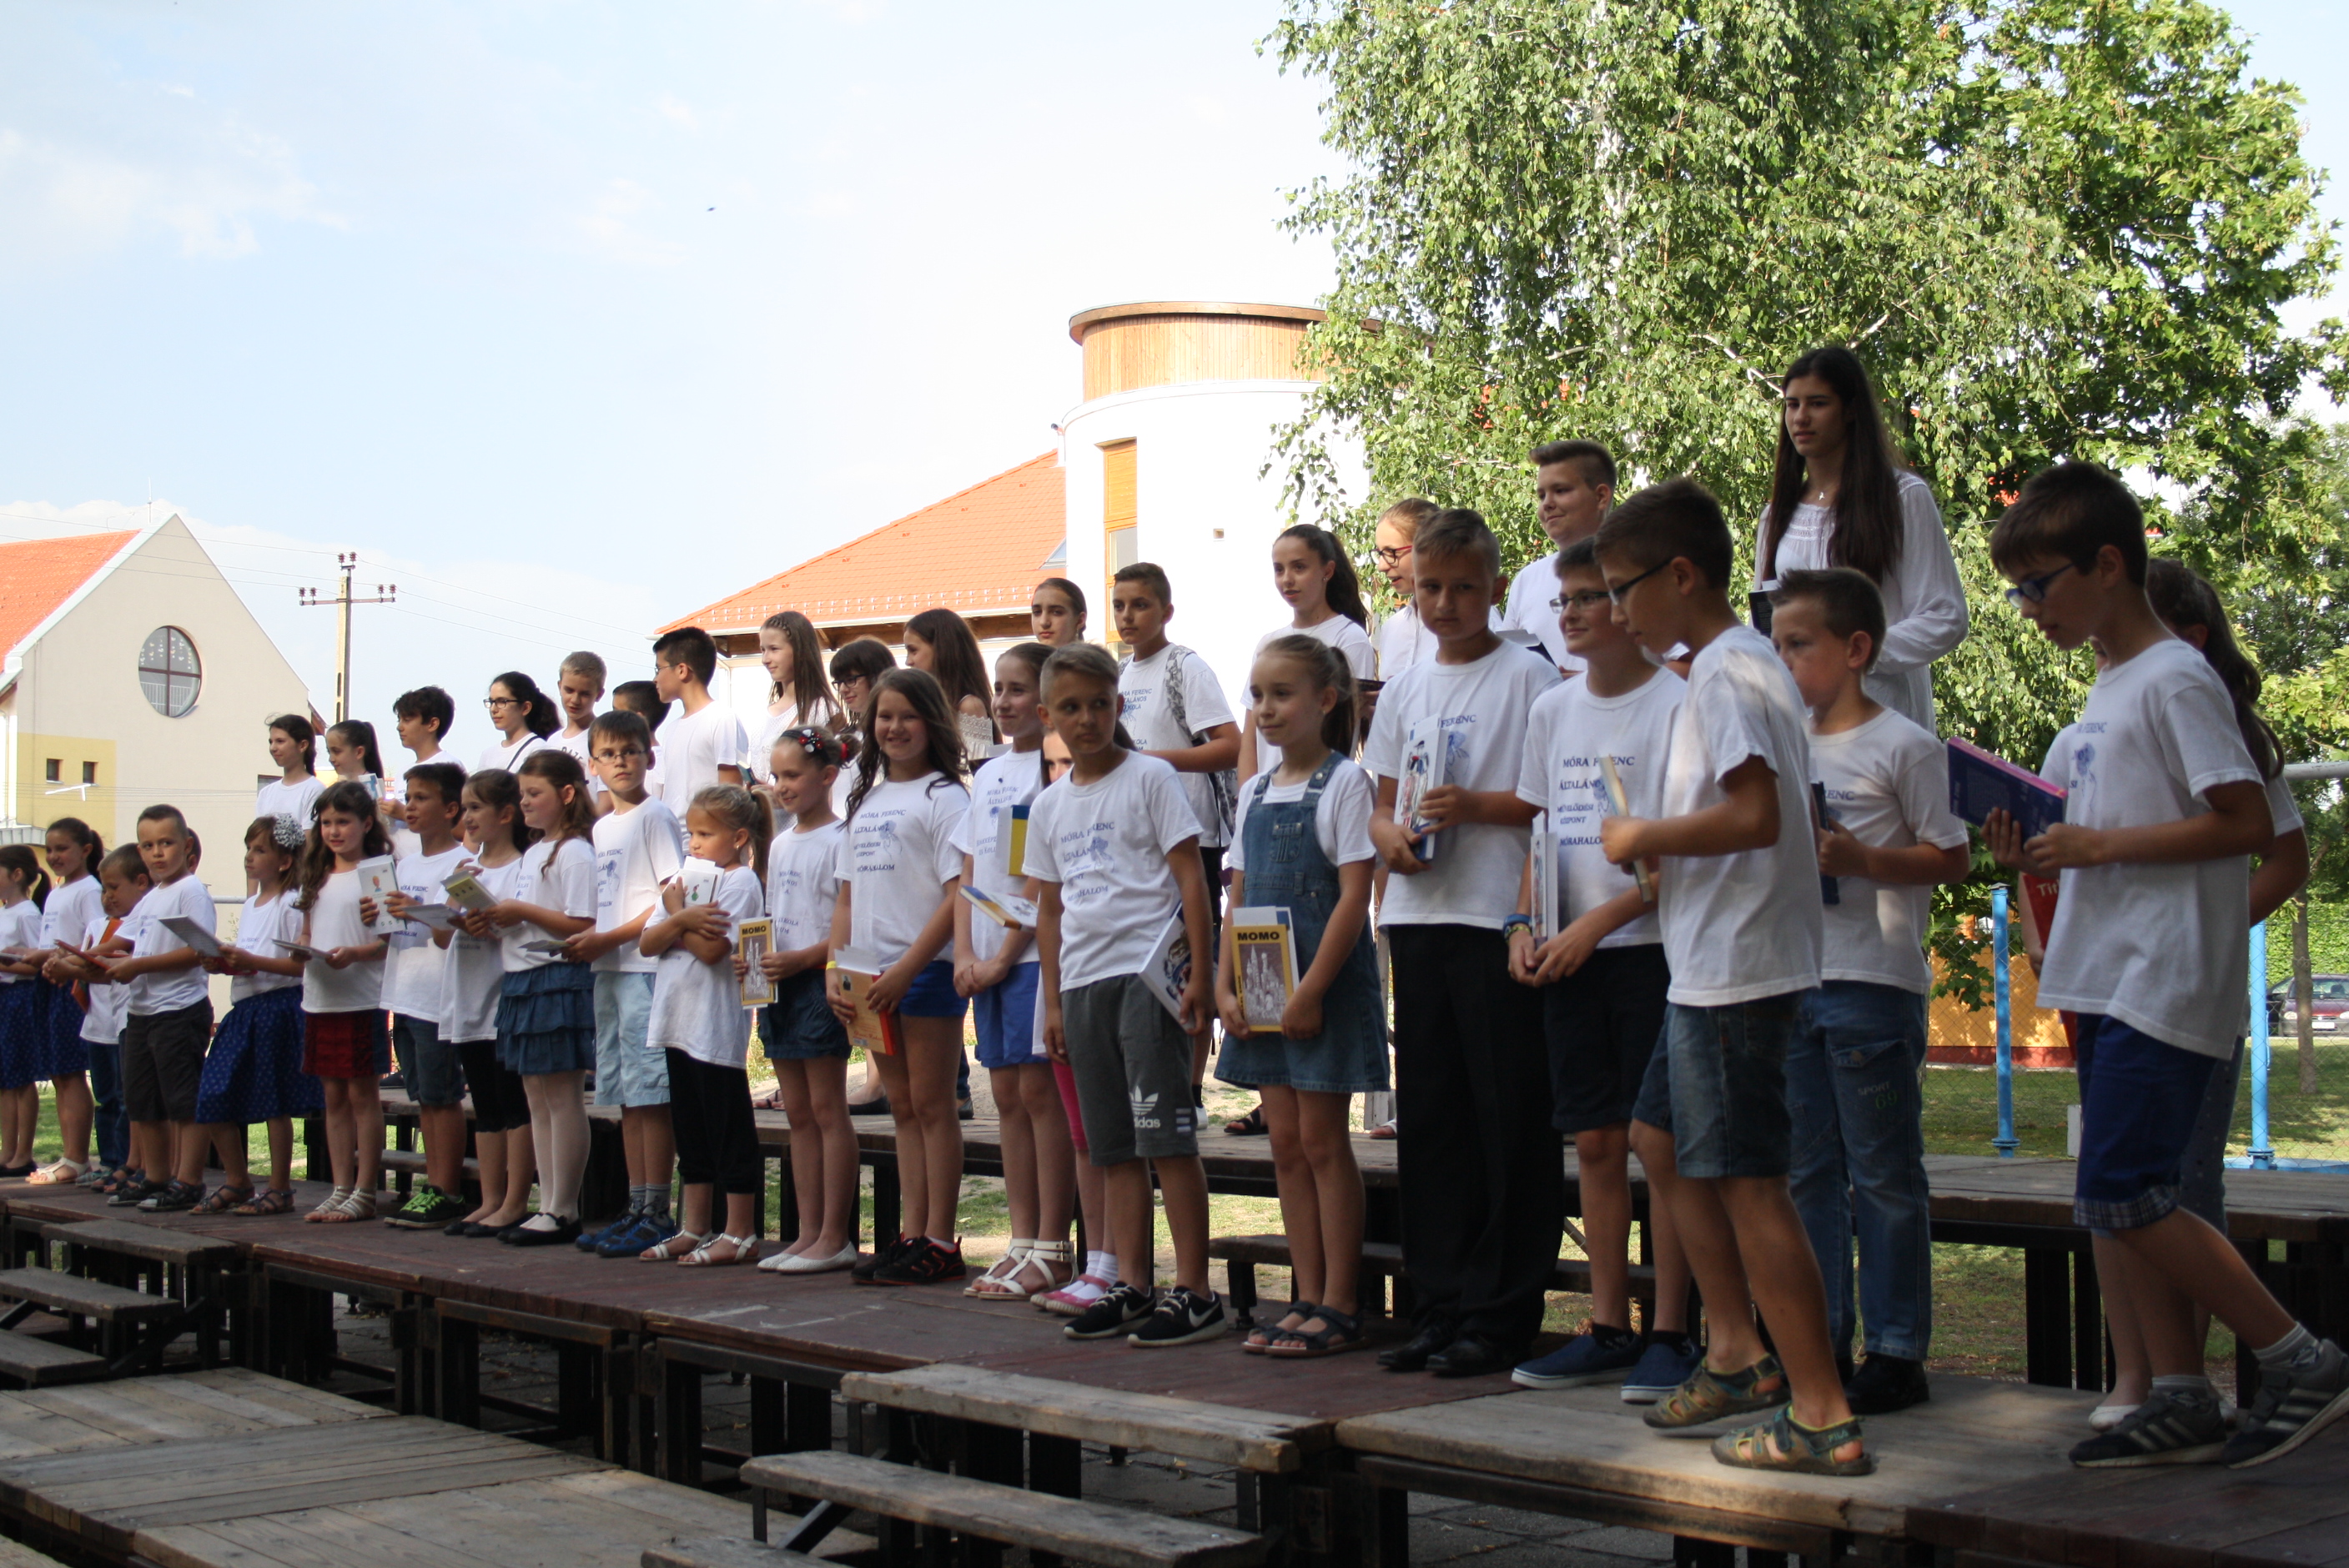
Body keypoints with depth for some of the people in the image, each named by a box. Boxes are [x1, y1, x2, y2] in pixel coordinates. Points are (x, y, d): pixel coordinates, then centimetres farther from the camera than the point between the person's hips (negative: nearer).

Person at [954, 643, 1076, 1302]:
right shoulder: (988, 776, 17)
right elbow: (969, 872, 15)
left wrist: (1004, 956, -13)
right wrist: (965, 953, 3)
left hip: (1036, 952, -7)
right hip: (987, 960, 8)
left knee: (1039, 1090, -7)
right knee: (1007, 1094, 8)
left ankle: (1052, 1251, -2)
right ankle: (1022, 1243, 13)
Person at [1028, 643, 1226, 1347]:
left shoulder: (1150, 778, -2)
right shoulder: (1050, 805, 15)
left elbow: (1191, 878, -5)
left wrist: (1198, 974, -12)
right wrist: (1053, 1002, 15)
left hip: (1147, 974, -6)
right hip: (1083, 982, 6)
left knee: (1166, 1136, -9)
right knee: (1116, 1146, 10)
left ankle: (1194, 1292, -5)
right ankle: (1132, 1286, 16)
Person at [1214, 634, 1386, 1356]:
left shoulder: (1343, 783, -8)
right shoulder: (1255, 793, 13)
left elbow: (1354, 898, -14)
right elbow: (1240, 898, 14)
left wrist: (1310, 991, -19)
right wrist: (1225, 984, 1)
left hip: (1326, 985, -7)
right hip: (1266, 992, 7)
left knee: (1322, 1141, -3)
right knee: (1286, 1143, 8)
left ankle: (1340, 1307, 5)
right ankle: (1307, 1298, 16)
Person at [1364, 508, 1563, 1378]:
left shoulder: (1528, 677, -2)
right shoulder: (1405, 691, 16)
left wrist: (1476, 806, -19)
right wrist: (1392, 836, -2)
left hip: (1501, 920, -6)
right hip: (1419, 918, 6)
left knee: (1510, 1125, -3)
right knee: (1428, 1121, 9)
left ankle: (1500, 1315, 4)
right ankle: (1441, 1307, 17)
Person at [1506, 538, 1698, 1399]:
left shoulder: (1677, 704, -7)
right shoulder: (1554, 709, 13)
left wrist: (1596, 925, -16)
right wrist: (1524, 923, 3)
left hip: (1653, 947, -6)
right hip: (1570, 952, 6)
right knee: (1595, 1141, 9)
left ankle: (1670, 1331, 5)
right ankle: (1607, 1327, 16)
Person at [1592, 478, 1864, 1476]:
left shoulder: (1725, 673, -15)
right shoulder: (1742, 663, 16)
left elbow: (1756, 815, -27)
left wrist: (1645, 837, -14)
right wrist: (1664, 860, 11)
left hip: (1735, 971, -11)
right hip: (1714, 968, 11)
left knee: (1747, 1180, -7)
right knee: (1661, 1138, 20)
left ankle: (1822, 1416, -2)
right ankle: (1737, 1353, 26)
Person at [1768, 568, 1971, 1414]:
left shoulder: (1904, 746, -6)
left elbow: (1951, 858, -6)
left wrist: (1860, 860, -18)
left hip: (1875, 986, -7)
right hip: (1792, 984, 7)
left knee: (1884, 1175, -1)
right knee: (1806, 1171, 10)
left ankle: (1898, 1352, 6)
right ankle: (1819, 1342, 19)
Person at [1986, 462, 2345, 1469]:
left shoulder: (2176, 680, -11)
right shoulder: (2109, 689, 17)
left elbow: (2247, 822, -17)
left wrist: (2098, 845, -17)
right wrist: (2044, 853, 8)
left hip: (2165, 984, -9)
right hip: (2106, 981, 9)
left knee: (2121, 1198, -12)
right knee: (2116, 1203, 8)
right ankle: (2181, 1398, 14)